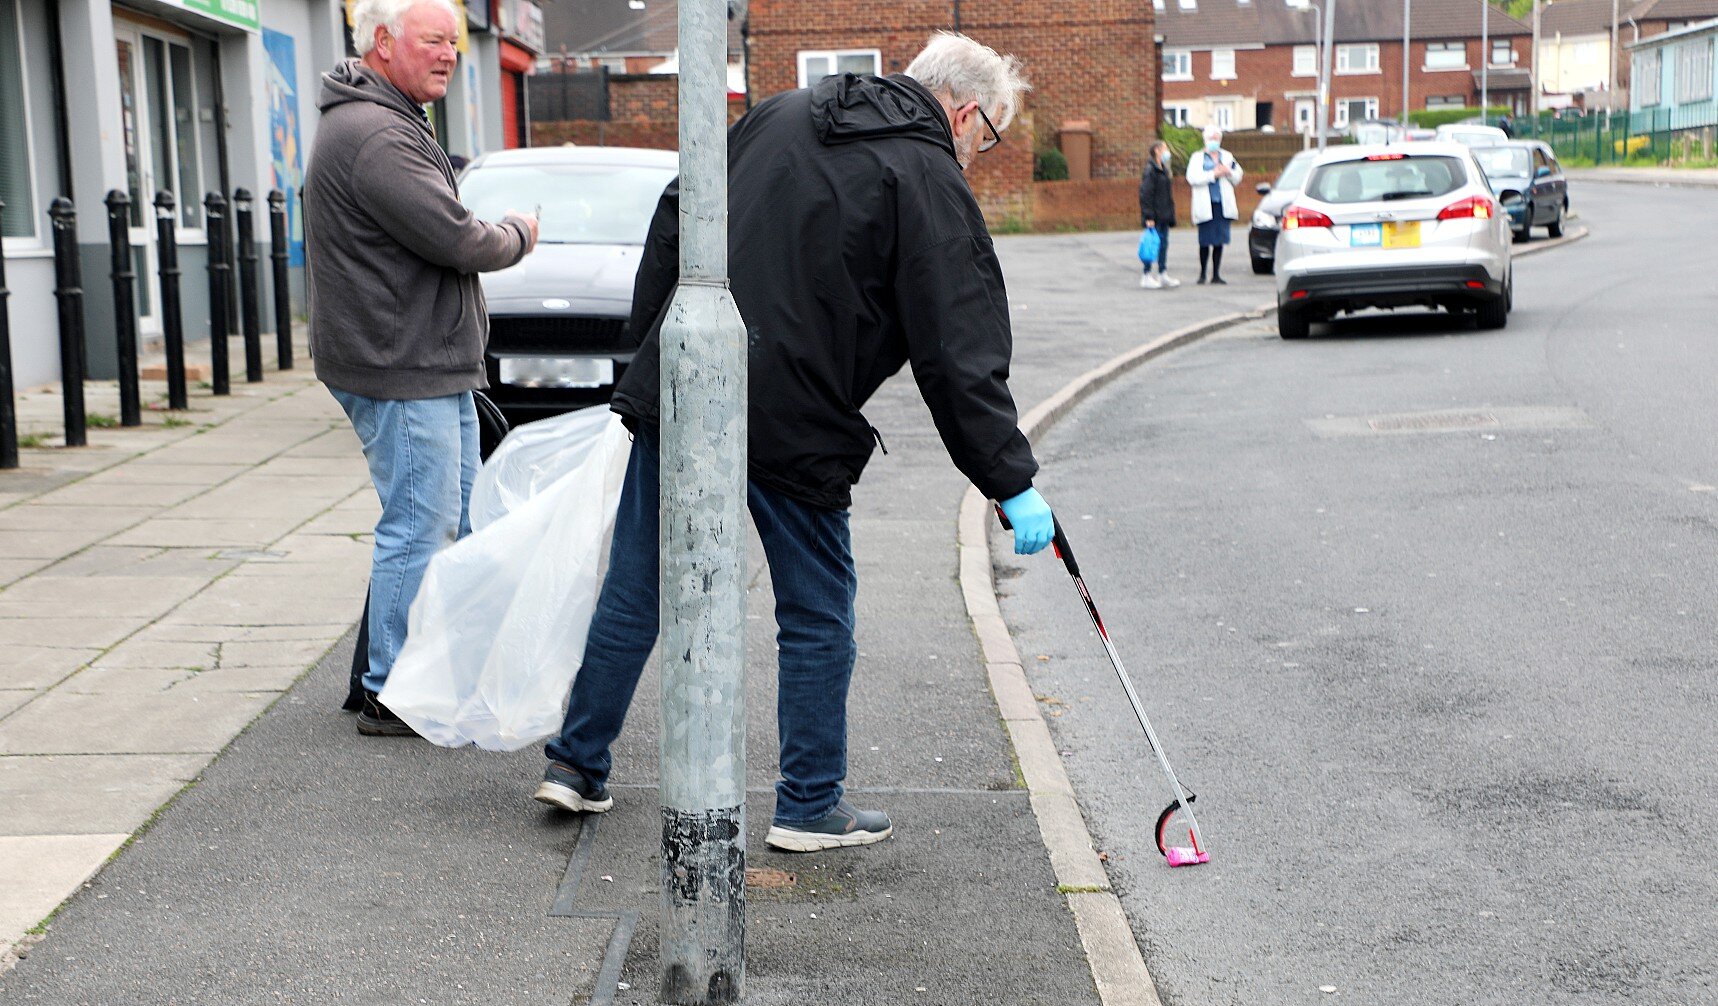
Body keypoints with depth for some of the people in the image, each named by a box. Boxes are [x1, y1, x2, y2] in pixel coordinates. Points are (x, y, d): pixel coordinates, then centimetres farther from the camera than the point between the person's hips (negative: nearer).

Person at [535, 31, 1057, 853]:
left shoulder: (783, 114, 13)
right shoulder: (929, 184, -6)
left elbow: (675, 214, 17)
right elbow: (960, 360, -10)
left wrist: (650, 337, 23)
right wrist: (1013, 485, -6)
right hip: (794, 424, -6)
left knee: (636, 591, 15)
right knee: (817, 616, 10)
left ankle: (577, 764, 25)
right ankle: (810, 807, 18)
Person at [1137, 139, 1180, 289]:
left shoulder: (1163, 170, 15)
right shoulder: (1150, 170, -14)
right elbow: (1145, 194, -18)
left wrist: (1170, 215, 18)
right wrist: (1148, 217, -21)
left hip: (1163, 216, 9)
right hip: (1154, 216, -9)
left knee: (1163, 243, 11)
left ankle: (1163, 274, 17)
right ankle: (1146, 276, 2)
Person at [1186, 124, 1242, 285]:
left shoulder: (1227, 156, 16)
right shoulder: (1197, 158, 3)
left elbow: (1238, 176, 16)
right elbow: (1192, 178, -12)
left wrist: (1228, 172, -5)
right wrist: (1213, 174, -15)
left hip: (1223, 204, 4)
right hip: (1206, 204, -4)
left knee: (1219, 241, 3)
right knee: (1205, 241, -4)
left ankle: (1216, 274, 9)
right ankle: (1202, 273, 9)